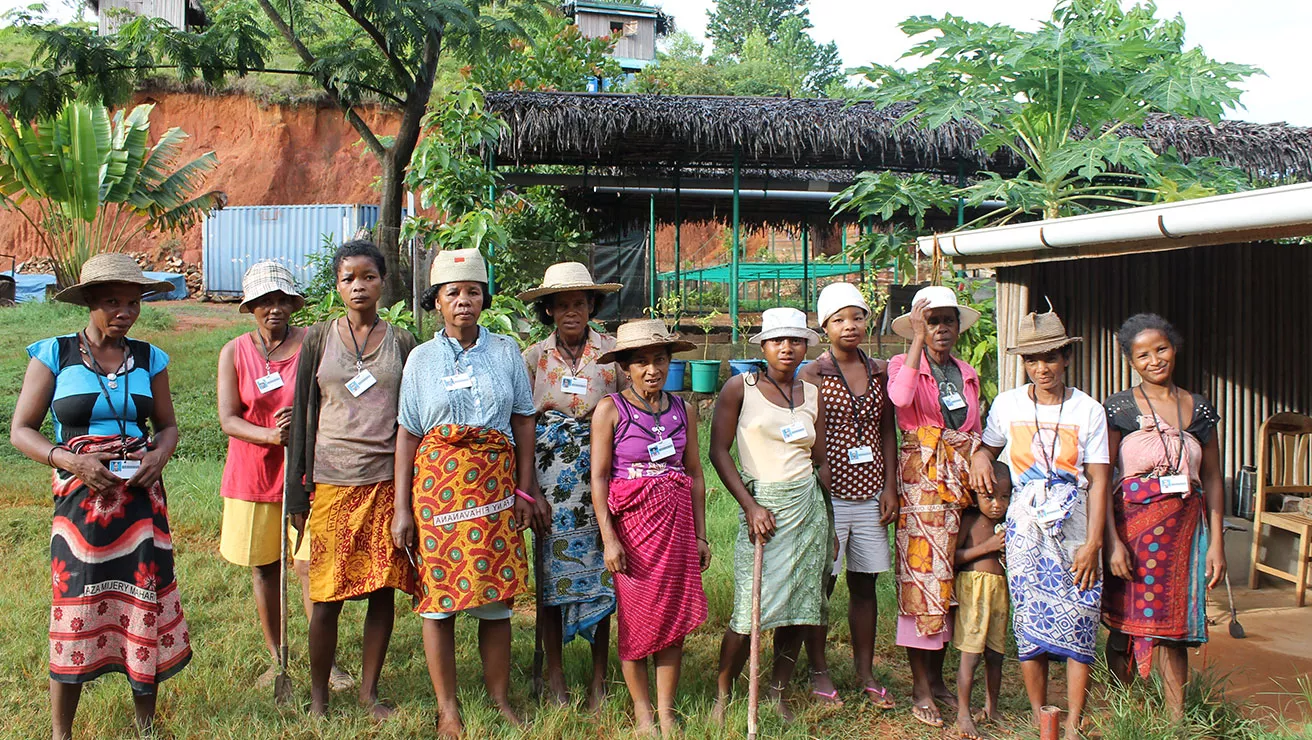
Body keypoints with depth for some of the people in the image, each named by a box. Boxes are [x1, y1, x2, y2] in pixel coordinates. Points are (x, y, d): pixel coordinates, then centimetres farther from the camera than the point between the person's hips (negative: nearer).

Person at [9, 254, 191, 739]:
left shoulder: (149, 359, 6)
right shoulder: (53, 355, -3)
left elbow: (167, 425, 14)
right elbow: (21, 431, -1)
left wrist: (160, 455, -7)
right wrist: (71, 461, -17)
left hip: (142, 498, 3)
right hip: (79, 498, -2)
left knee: (145, 605, 5)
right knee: (75, 609, 0)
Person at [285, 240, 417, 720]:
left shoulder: (401, 342, 8)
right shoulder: (318, 339, 6)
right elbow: (303, 415, 6)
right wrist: (298, 494, 3)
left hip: (388, 481, 1)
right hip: (333, 482, -1)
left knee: (383, 589, 3)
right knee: (328, 596, 1)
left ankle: (369, 690, 19)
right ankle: (318, 695, 17)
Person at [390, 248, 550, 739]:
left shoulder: (506, 351, 6)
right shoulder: (422, 359, 4)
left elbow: (524, 422, 8)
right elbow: (407, 435, 3)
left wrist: (526, 490, 2)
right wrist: (402, 509, 0)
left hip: (495, 487, 1)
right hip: (438, 486, 0)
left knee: (497, 598, 4)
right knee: (438, 596, 2)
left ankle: (501, 700, 18)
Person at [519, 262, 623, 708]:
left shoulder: (612, 353, 3)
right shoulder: (534, 357, 5)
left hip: (599, 473, 0)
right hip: (550, 474, 1)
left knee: (600, 570, 1)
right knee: (552, 567, 3)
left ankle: (599, 676, 13)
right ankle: (554, 675, 16)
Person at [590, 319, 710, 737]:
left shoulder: (683, 410, 6)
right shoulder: (610, 409, -5)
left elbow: (695, 474, 10)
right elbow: (598, 476, -6)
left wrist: (700, 534, 9)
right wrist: (609, 538, -12)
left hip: (676, 521, 3)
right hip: (631, 520, -3)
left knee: (676, 615, 5)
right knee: (636, 616, 4)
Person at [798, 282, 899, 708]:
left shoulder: (879, 372, 8)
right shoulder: (813, 376, -5)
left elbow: (888, 433, 12)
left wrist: (890, 486, 5)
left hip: (870, 494, 4)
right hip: (830, 493, -4)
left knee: (865, 585, 11)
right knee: (822, 583, 4)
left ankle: (865, 672, 23)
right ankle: (818, 672, 18)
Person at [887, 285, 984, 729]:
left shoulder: (968, 375, 16)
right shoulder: (903, 364, -1)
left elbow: (975, 431, 19)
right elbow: (900, 397, -24)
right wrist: (918, 340, -21)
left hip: (960, 482, 5)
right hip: (920, 481, -5)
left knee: (948, 579, 9)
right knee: (922, 577, -5)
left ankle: (938, 679, 21)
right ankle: (920, 690, 3)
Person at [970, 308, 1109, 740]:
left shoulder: (1088, 410, -1)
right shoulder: (1007, 404, 4)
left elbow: (1098, 481, -3)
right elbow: (989, 446, 21)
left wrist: (1093, 543, -10)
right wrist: (979, 459, -4)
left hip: (1074, 519, -1)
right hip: (1026, 521, 1)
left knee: (1078, 616, -4)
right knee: (1029, 617, -1)